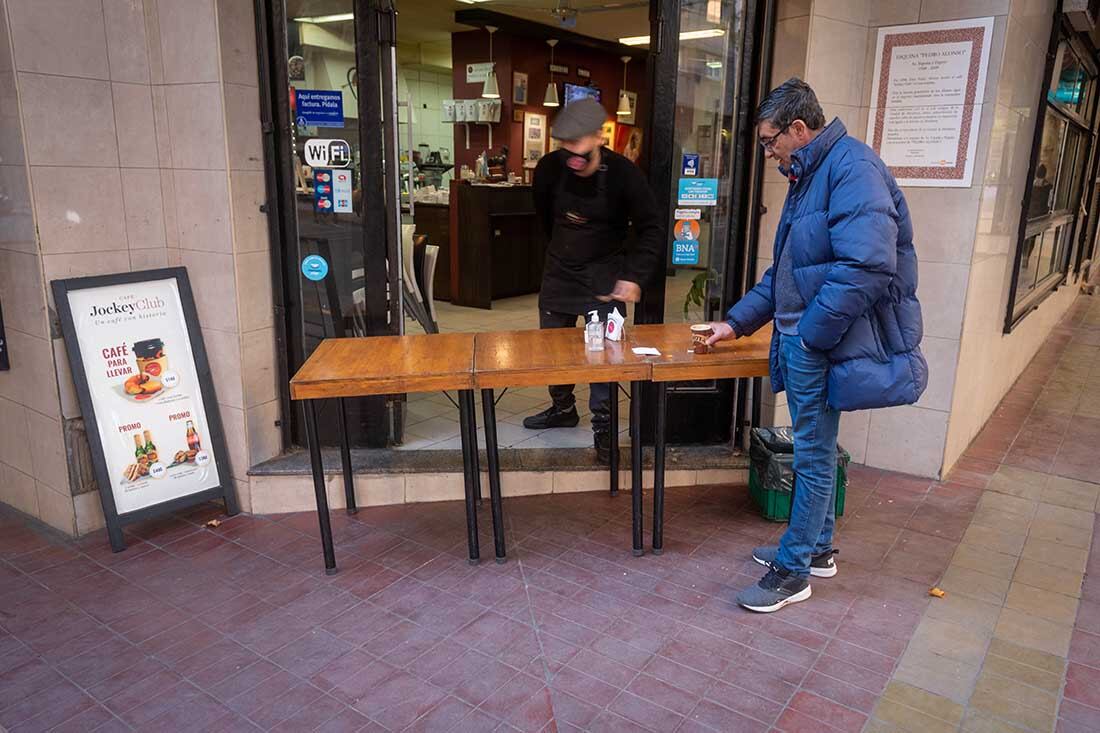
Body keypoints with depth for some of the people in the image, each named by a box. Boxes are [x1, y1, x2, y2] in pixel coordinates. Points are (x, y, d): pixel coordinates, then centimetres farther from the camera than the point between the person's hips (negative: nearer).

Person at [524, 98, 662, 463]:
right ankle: (563, 408, 37)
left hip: (604, 277, -4)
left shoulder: (624, 174, -20)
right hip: (559, 271, 4)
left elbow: (650, 229, -13)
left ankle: (603, 426, 8)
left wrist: (635, 276, -22)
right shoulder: (549, 168, -12)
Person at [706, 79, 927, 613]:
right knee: (814, 449, 18)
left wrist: (811, 336, -21)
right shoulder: (809, 177, 16)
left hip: (826, 344, -10)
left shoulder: (852, 167, -16)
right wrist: (737, 321, 18)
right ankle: (817, 548, 34)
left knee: (814, 455, 1)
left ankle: (794, 571, 15)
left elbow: (866, 266, -27)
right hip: (801, 340, 10)